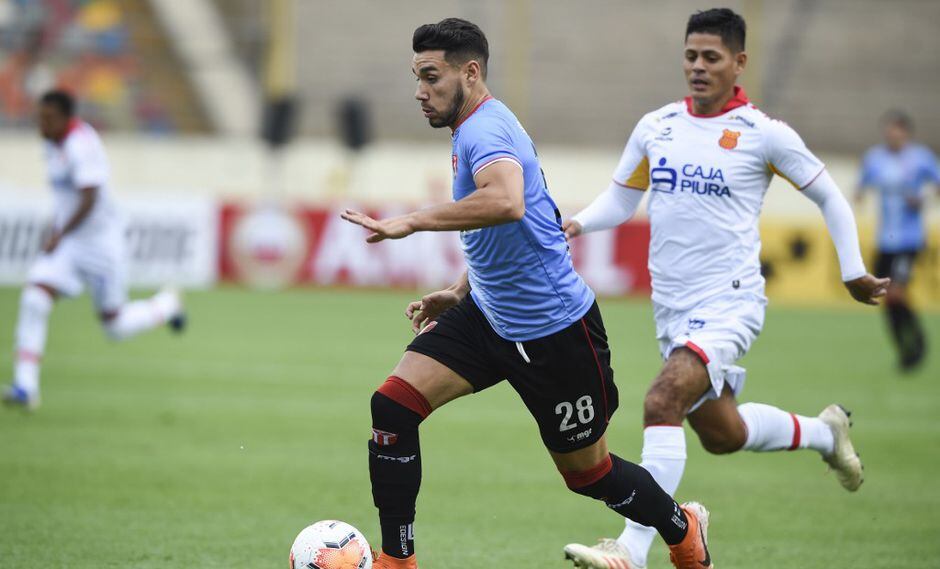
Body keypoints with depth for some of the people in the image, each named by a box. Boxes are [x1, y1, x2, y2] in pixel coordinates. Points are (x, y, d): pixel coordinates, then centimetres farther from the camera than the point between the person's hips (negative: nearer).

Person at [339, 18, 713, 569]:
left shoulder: (486, 129, -23)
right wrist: (459, 293, 18)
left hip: (553, 329, -9)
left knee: (586, 471, 8)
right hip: (489, 313, 9)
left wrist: (411, 222, -41)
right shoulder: (476, 129, 9)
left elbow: (506, 202, -46)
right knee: (393, 406, -9)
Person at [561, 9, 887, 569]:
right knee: (722, 435, 16)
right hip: (671, 307, 7)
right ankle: (823, 432, 44)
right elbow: (621, 199, 17)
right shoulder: (655, 127, 7)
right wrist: (579, 223, -3)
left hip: (728, 302, -6)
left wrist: (853, 272, 4)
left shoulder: (764, 134, -7)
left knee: (663, 402, -27)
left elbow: (829, 196, 5)